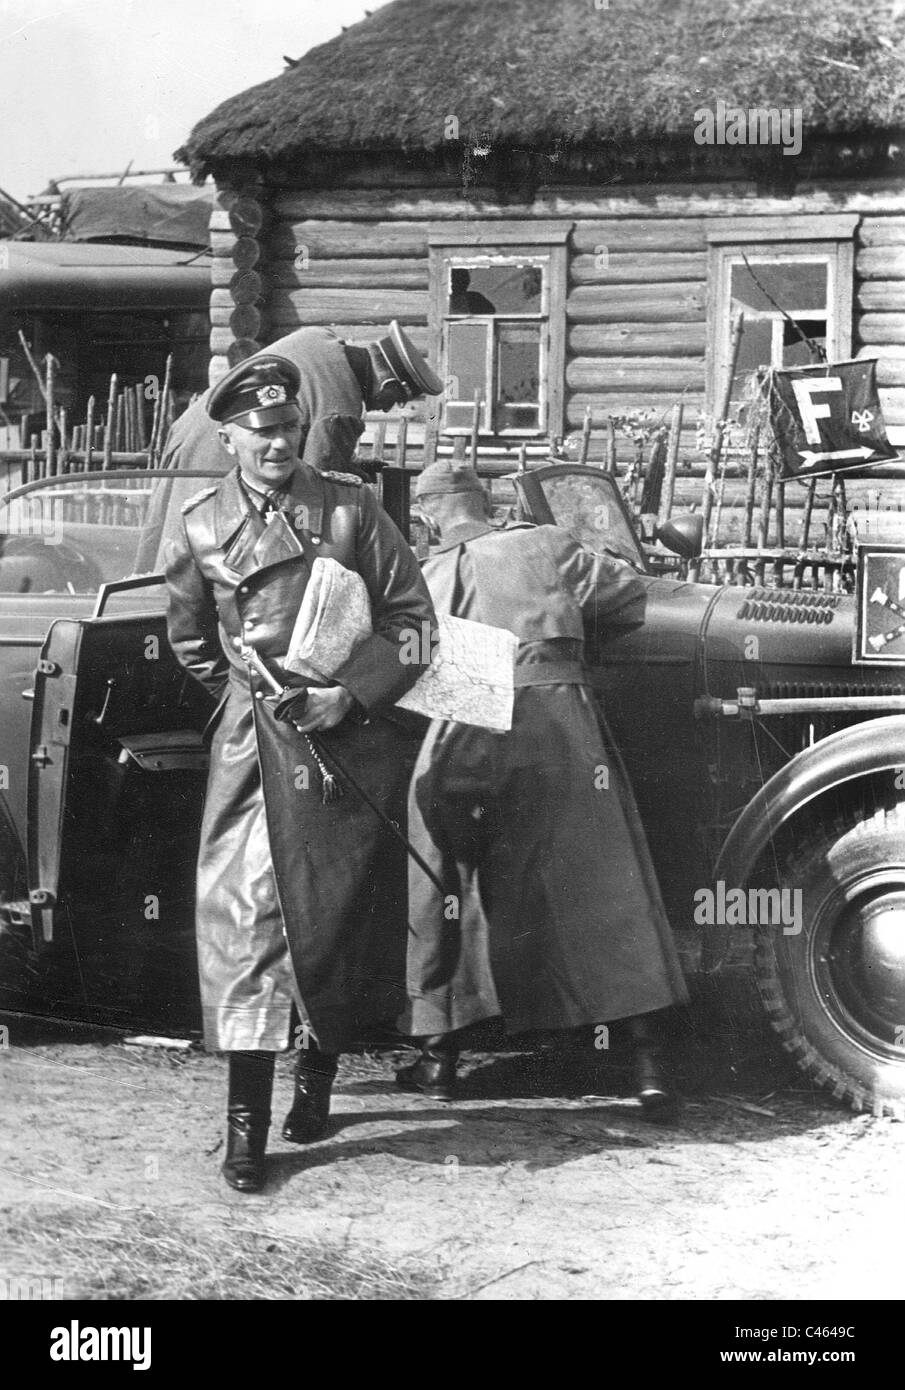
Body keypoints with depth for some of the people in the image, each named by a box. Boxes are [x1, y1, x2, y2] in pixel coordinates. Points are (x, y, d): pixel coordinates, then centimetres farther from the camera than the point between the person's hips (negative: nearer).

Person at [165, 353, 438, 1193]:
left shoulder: (350, 510, 0)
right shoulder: (202, 528, 4)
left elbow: (412, 618, 0)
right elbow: (189, 643, 18)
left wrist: (349, 693, -10)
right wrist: (251, 695, 11)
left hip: (350, 738, 0)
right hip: (252, 744, 0)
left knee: (342, 915, 8)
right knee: (244, 911, -8)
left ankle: (319, 1072, 30)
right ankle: (246, 1118, -6)